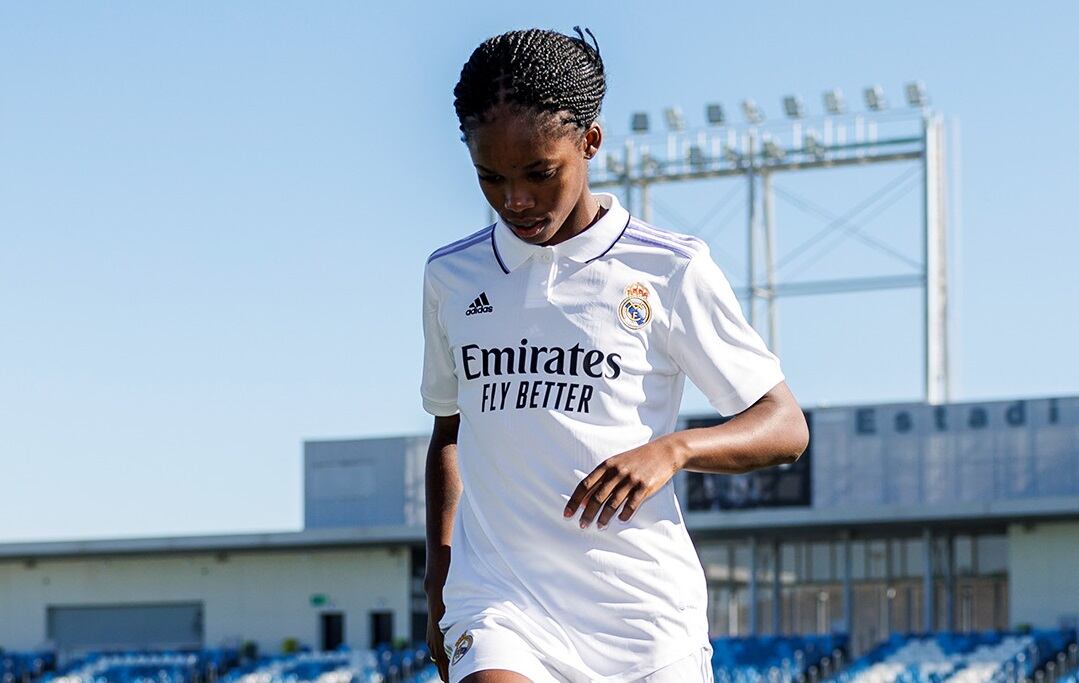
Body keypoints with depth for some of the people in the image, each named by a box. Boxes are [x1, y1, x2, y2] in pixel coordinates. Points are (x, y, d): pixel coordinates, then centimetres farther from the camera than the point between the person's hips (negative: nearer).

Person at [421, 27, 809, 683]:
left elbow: (785, 427, 0)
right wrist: (439, 574, 14)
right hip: (499, 605, 2)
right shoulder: (451, 277, 12)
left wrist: (673, 449, -18)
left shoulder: (671, 270, 0)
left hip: (648, 622, -1)